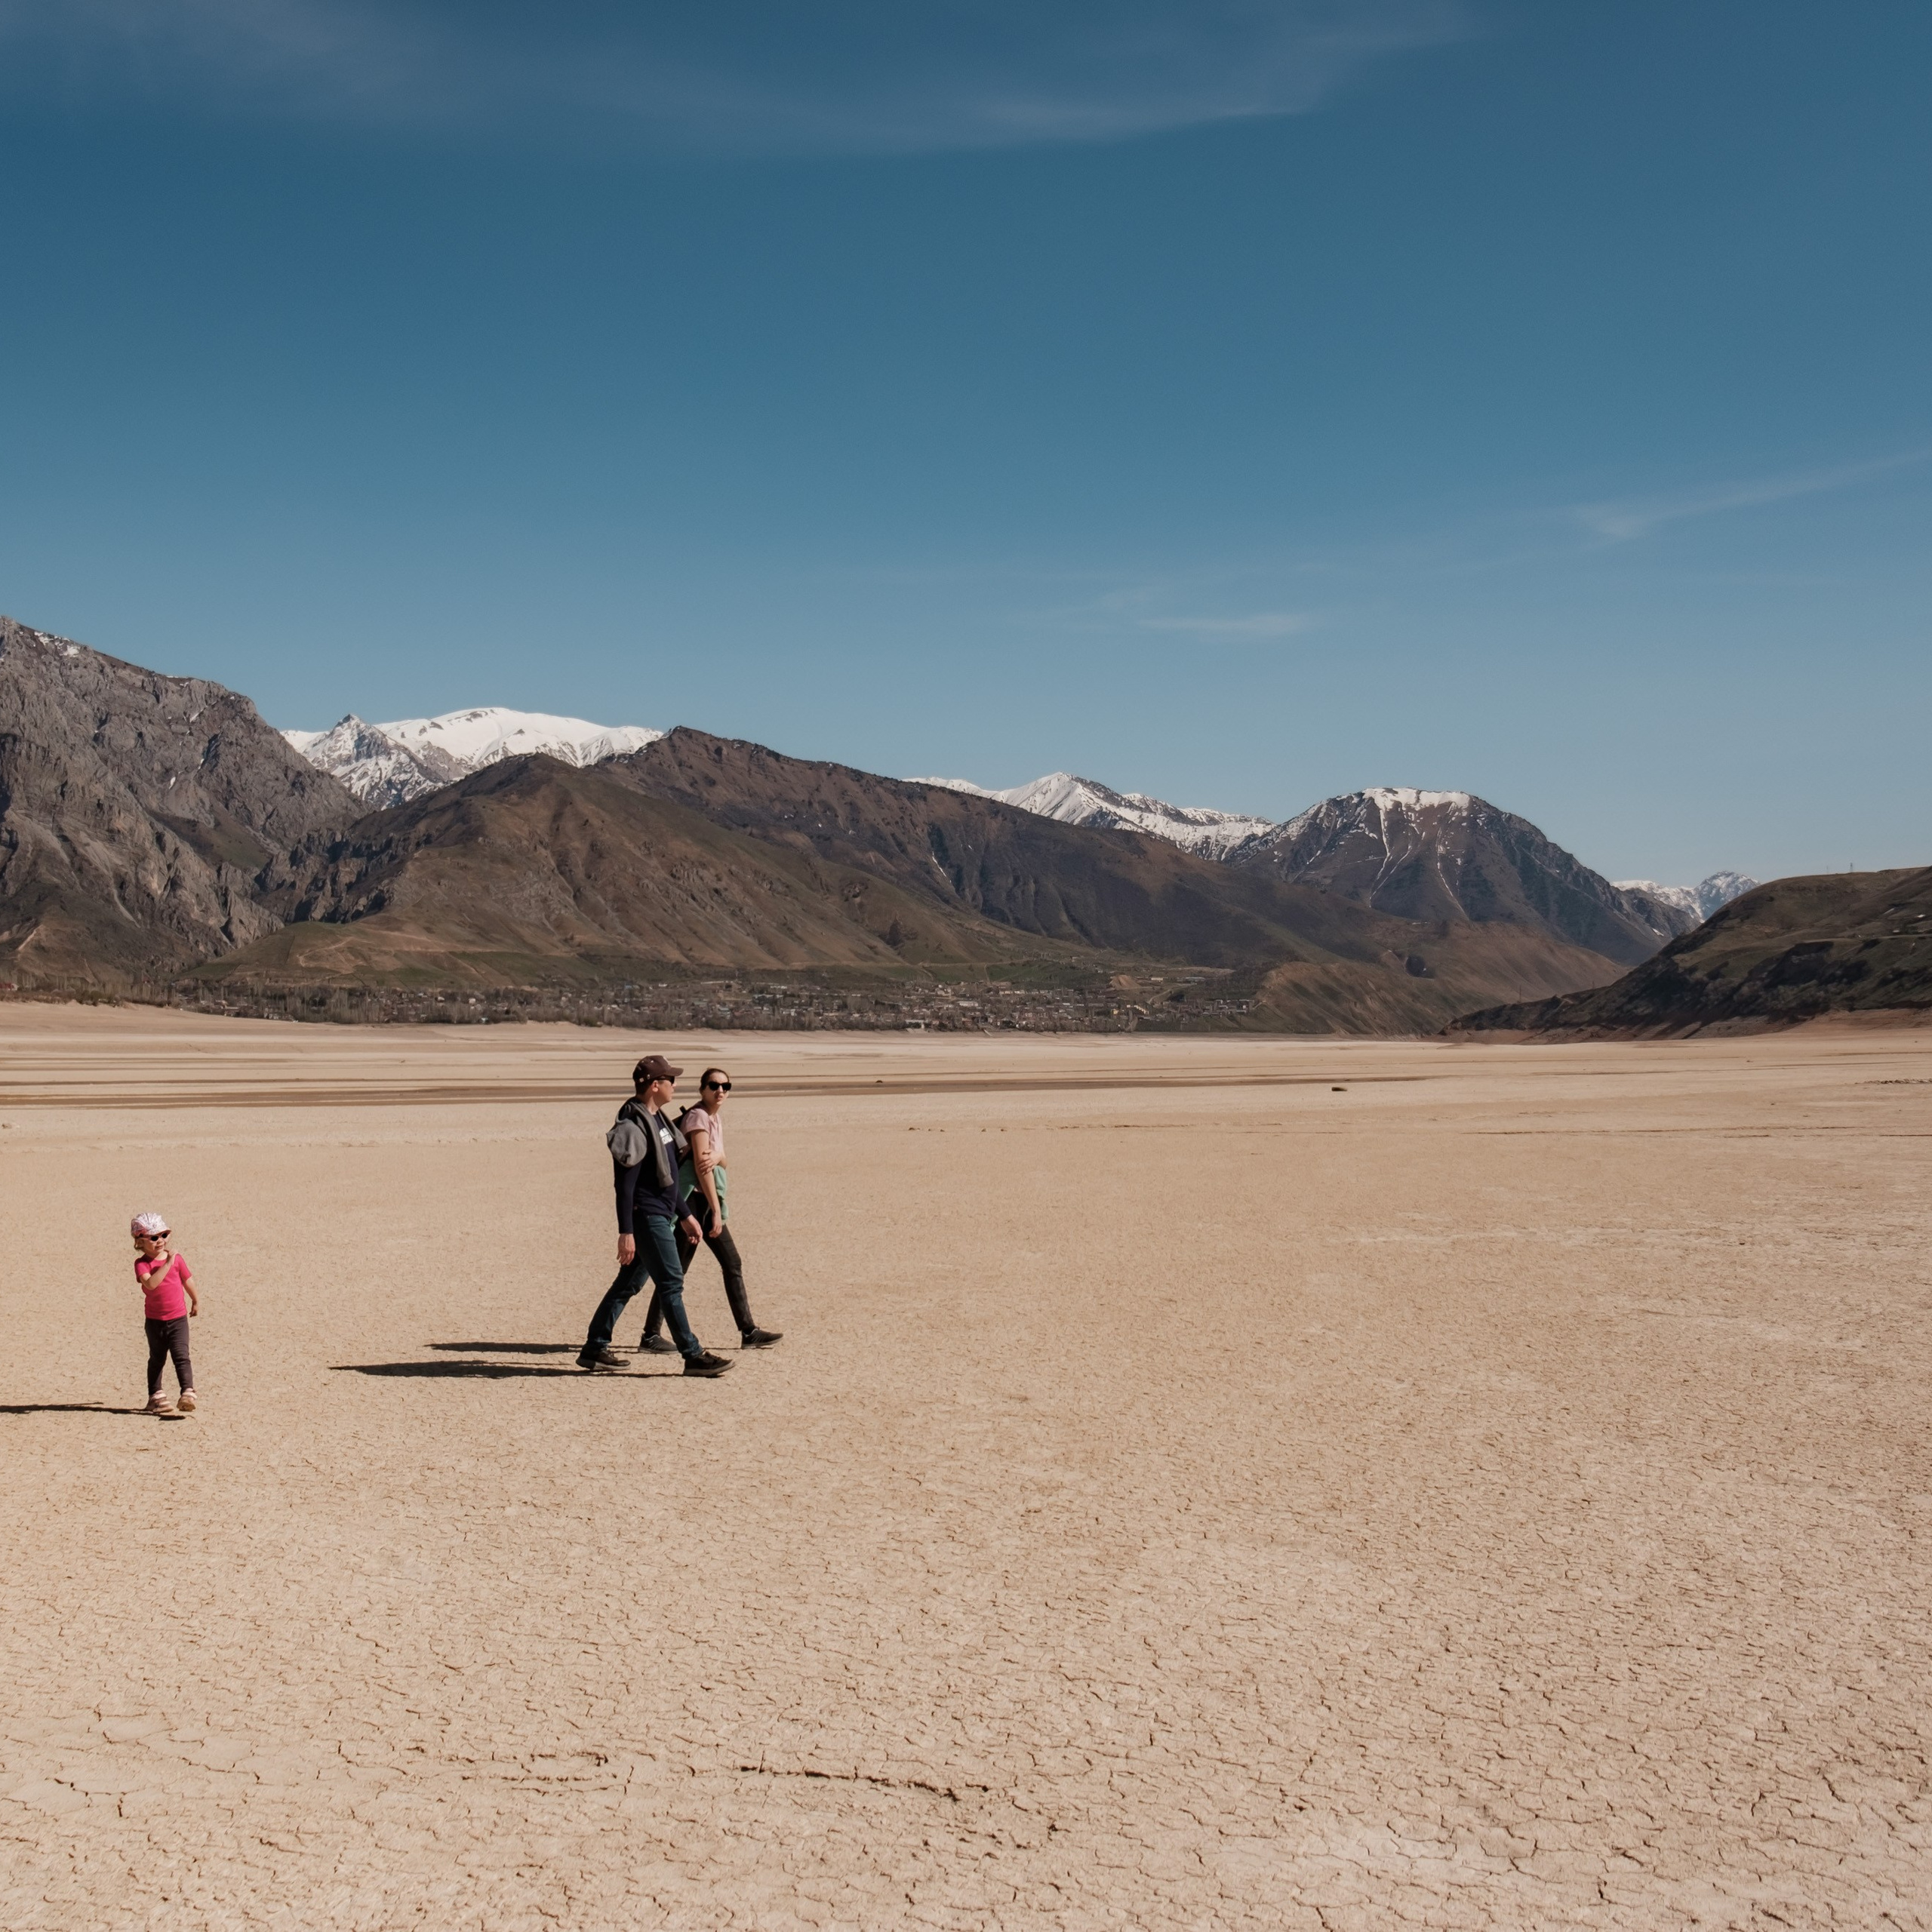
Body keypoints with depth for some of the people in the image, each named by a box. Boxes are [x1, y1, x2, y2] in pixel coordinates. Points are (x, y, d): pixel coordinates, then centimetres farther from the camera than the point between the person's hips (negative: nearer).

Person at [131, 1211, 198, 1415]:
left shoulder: (177, 1259, -3)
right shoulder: (142, 1263, -11)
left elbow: (188, 1281, 12)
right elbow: (151, 1283, -30)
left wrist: (196, 1302, 23)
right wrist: (167, 1264, -31)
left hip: (178, 1318, 0)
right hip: (155, 1320, 0)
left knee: (181, 1357, -11)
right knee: (157, 1360, 15)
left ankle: (187, 1394, -18)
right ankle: (155, 1397, 26)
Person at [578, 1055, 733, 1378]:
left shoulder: (658, 1120, 14)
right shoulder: (634, 1126, -17)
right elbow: (625, 1184, -20)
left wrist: (686, 1214, 23)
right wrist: (625, 1232, -22)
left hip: (661, 1215, 10)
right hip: (646, 1217, -10)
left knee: (629, 1283, 14)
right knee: (672, 1283, -6)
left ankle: (595, 1349, 21)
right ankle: (693, 1356, -2)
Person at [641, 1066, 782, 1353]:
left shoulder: (716, 1116, 14)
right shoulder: (698, 1117, -13)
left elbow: (722, 1161, 10)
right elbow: (701, 1166, -19)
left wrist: (716, 1157, -16)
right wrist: (716, 1210, -20)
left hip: (707, 1201, 10)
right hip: (692, 1199, -10)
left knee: (733, 1265, 10)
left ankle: (748, 1332, 14)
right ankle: (651, 1337, 0)